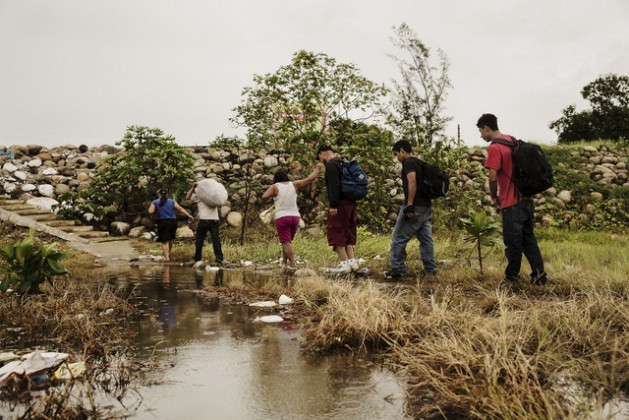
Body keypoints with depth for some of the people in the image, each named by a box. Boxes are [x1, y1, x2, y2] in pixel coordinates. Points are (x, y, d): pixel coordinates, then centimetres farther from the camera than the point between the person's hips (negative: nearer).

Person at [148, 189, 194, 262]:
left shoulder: (155, 202, 4)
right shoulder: (172, 201, 9)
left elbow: (150, 211, -7)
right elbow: (180, 209, -1)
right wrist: (188, 215, -1)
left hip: (162, 222, -2)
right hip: (172, 222, 2)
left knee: (165, 241, -4)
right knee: (170, 239, 23)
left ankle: (167, 257, -16)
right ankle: (168, 253, 37)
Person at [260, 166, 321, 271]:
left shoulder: (274, 187, -2)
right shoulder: (294, 185, 6)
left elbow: (264, 197, -15)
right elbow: (310, 179, 6)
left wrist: (263, 202, 6)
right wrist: (317, 169, 21)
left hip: (282, 218, -4)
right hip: (295, 217, 4)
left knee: (286, 242, -4)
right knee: (288, 240, 19)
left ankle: (293, 264, -15)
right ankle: (284, 261, 26)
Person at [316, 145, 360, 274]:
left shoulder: (331, 165, -10)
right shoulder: (342, 164, 20)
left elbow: (334, 186, -20)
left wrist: (333, 205, -23)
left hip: (340, 204, -9)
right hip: (350, 203, 9)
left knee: (336, 233, -5)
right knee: (348, 233, 13)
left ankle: (344, 263, -8)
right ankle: (352, 261, 12)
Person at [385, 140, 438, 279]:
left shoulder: (408, 162, -8)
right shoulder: (419, 163, 19)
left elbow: (412, 182, -21)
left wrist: (409, 205, -24)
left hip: (415, 207, -9)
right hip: (426, 207, 9)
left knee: (398, 239, -1)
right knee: (426, 239, 10)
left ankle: (397, 270, 2)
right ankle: (431, 270, 10)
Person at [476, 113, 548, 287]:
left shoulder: (494, 148, -15)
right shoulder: (512, 140, 12)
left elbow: (493, 177, -21)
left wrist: (494, 196, -5)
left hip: (511, 202, -8)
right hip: (526, 198, 8)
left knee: (513, 242, 3)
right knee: (528, 238, 14)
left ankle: (512, 278, 14)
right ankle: (539, 274, 12)